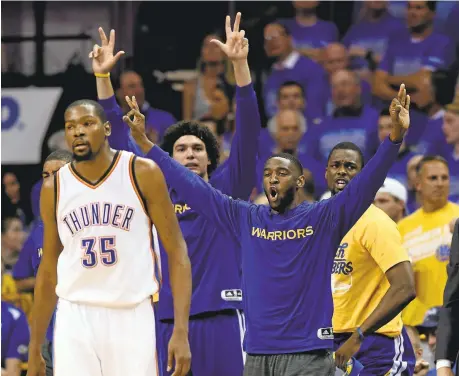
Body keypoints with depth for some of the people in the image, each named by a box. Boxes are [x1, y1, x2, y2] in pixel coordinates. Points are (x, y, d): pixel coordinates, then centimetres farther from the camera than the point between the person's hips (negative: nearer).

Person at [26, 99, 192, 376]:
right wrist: (35, 348, 13)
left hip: (133, 315, -2)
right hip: (75, 317, 2)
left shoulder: (143, 174, -3)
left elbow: (177, 251, -2)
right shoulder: (54, 188, 5)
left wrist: (181, 330, -12)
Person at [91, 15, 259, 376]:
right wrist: (103, 78, 6)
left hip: (222, 316, -3)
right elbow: (120, 140, 14)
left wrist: (240, 64, -15)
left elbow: (247, 132, -4)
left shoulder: (227, 189, 5)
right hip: (171, 319, 3)